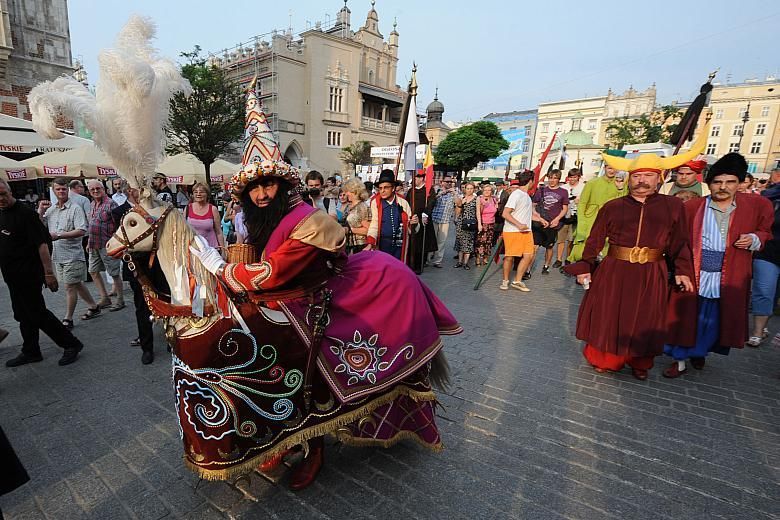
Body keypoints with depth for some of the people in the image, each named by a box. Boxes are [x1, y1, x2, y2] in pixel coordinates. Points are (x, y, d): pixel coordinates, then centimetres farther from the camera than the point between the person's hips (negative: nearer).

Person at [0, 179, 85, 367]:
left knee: (37, 313, -5)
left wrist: (48, 272, -24)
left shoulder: (25, 213, -14)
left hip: (29, 274, -8)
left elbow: (42, 243, -19)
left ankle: (71, 344, 4)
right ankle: (30, 352, 25)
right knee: (24, 315, 14)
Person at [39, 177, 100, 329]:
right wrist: (40, 211, 0)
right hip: (57, 254, 7)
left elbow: (82, 231, -18)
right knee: (76, 284, 15)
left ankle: (68, 319, 9)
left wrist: (59, 235, -22)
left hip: (72, 254, -7)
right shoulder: (50, 209, 11)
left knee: (69, 286, -1)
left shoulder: (75, 208, -10)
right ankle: (94, 307, 29)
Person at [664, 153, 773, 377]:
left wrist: (754, 239, -6)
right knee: (686, 318, 6)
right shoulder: (692, 207, -6)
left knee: (714, 321, 16)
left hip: (729, 280, 2)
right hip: (694, 277, -2)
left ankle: (700, 352, 40)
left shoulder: (758, 205, 0)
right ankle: (680, 360, 20)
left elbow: (765, 231, 15)